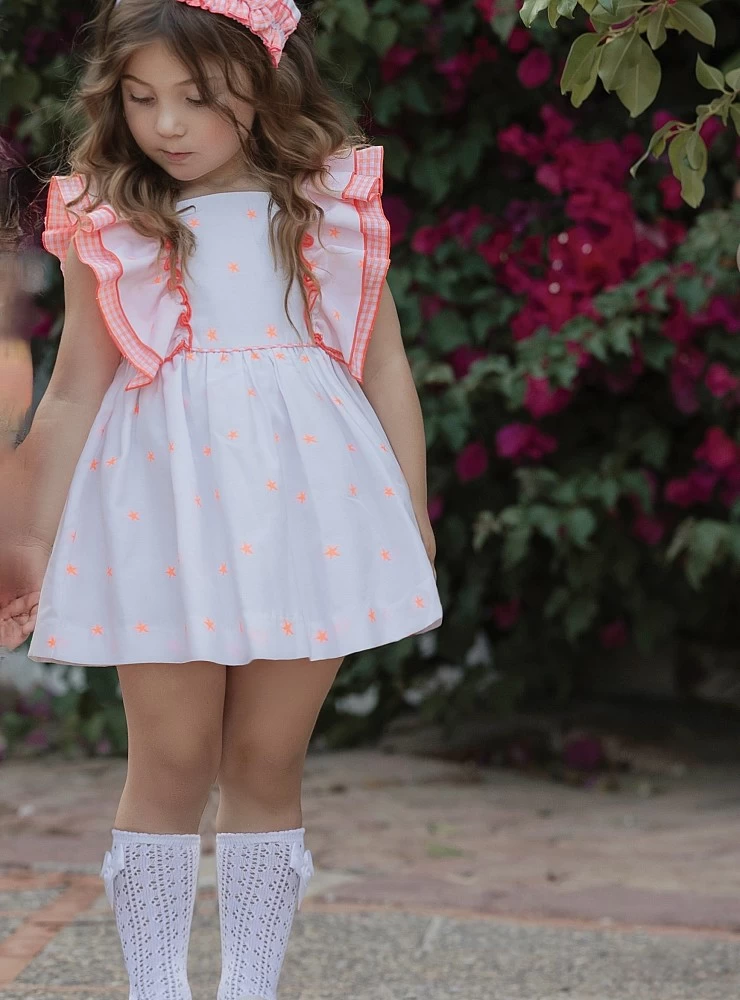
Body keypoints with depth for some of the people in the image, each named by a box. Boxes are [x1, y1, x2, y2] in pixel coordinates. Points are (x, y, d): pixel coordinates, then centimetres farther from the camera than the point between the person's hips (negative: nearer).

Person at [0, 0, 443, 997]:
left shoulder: (332, 202, 4)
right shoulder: (106, 222, 2)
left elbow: (385, 365, 8)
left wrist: (414, 518, 9)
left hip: (303, 504, 1)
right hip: (165, 515, -1)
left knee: (266, 765, 7)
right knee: (170, 763, 2)